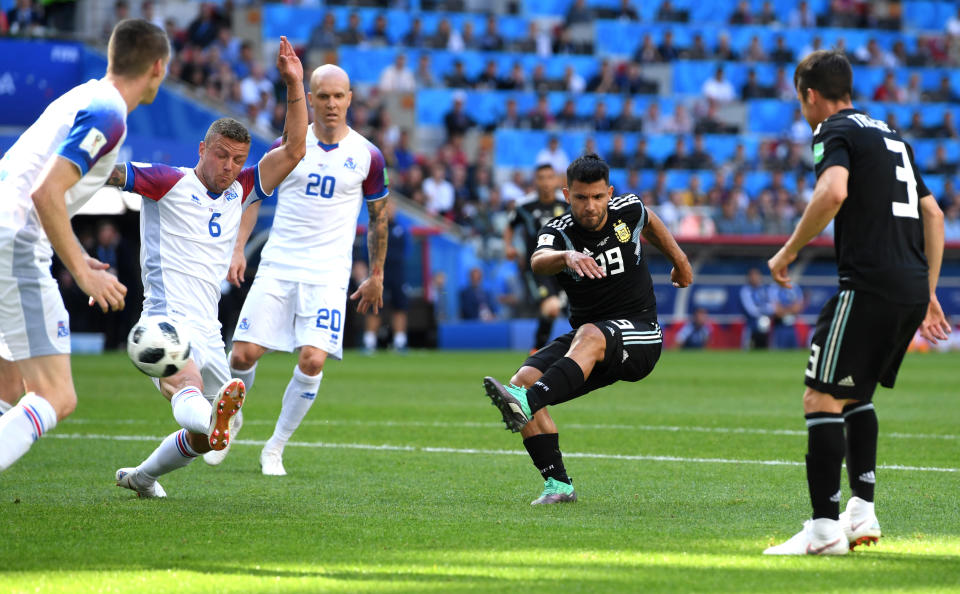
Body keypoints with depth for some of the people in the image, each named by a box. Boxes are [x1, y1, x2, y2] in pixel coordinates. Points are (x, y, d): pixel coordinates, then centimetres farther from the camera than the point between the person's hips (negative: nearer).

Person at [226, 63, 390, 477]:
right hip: (277, 267, 1)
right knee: (244, 354, -7)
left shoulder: (367, 156, 2)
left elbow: (378, 217, 13)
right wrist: (238, 250, 3)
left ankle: (275, 448, 1)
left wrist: (376, 276, 14)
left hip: (328, 275, -1)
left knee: (313, 360, -16)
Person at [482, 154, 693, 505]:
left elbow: (650, 224, 24)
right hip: (583, 336, 3)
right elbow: (539, 261, -34)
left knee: (590, 335, -38)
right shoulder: (559, 232, -8)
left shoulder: (628, 210, -3)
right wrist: (566, 256, -55)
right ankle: (558, 484, -16)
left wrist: (679, 259, 34)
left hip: (639, 335, -3)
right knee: (524, 380, -19)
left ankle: (526, 404, -61)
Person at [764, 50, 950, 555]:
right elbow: (933, 213, 24)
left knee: (821, 398, -7)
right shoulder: (889, 135, 24)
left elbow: (834, 192, -22)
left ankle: (825, 527, -11)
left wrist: (789, 250, -12)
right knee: (856, 394, 23)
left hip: (870, 283, -9)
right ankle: (861, 512, 18)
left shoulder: (834, 131, -2)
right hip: (912, 285, 9)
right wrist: (928, 292, 26)